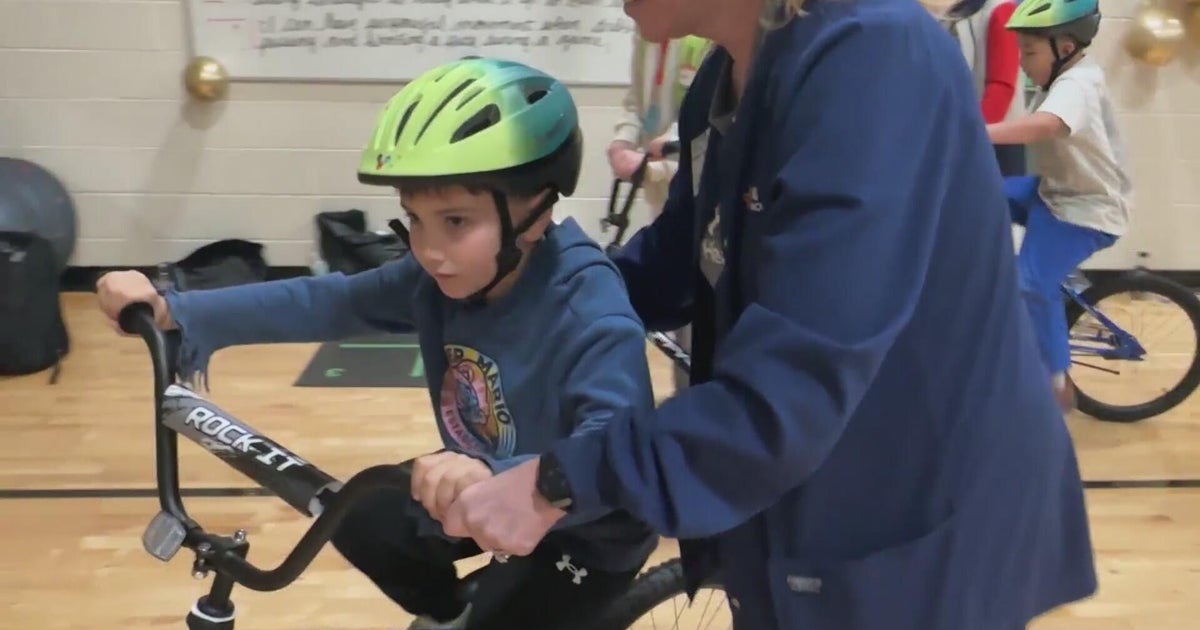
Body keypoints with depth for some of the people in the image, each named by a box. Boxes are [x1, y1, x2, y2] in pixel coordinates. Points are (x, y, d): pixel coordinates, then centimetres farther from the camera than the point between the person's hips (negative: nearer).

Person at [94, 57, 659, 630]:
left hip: (586, 532, -6)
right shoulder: (439, 276, -13)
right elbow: (329, 301, -16)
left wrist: (490, 476, -63)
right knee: (357, 519, 4)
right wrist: (173, 312, -25)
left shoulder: (591, 315, -34)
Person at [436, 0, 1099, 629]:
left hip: (925, 541, -7)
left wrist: (561, 481, -29)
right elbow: (672, 268, 12)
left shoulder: (873, 56, -27)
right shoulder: (723, 83, 1)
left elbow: (801, 375, -32)